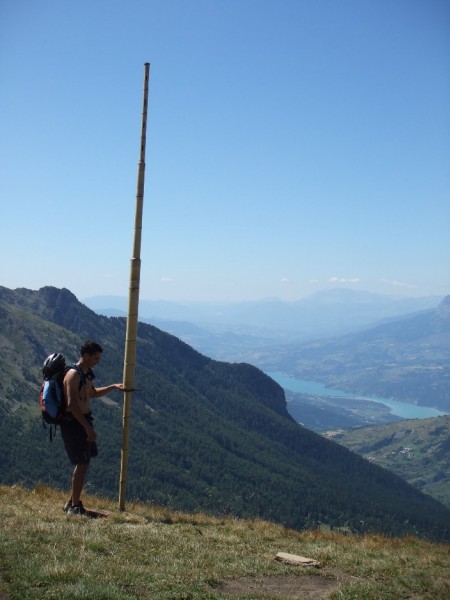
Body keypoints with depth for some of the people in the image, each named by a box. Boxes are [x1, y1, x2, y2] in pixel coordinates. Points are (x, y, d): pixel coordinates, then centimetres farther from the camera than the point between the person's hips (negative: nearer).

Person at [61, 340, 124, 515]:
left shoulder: (86, 374, 12)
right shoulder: (73, 374, -18)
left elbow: (93, 393, 31)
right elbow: (71, 404, -25)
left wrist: (113, 387, 19)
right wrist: (88, 427, -27)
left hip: (83, 421, 10)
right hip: (73, 422, -10)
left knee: (82, 463, 14)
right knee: (82, 463, -9)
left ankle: (72, 502, 24)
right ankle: (75, 506, -1)